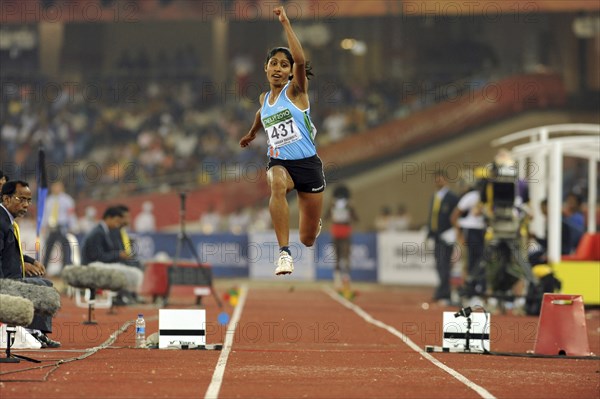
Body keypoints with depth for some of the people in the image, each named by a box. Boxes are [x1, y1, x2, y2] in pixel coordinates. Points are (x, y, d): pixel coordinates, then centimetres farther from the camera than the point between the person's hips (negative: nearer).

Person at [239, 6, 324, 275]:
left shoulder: (296, 90, -6)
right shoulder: (265, 99, 9)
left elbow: (300, 60, -26)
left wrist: (285, 23, -28)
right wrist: (252, 133, 53)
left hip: (307, 163, -3)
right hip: (279, 162, 3)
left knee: (308, 240, 6)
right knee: (277, 184, -39)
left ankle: (315, 222, 49)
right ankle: (284, 253, -44)